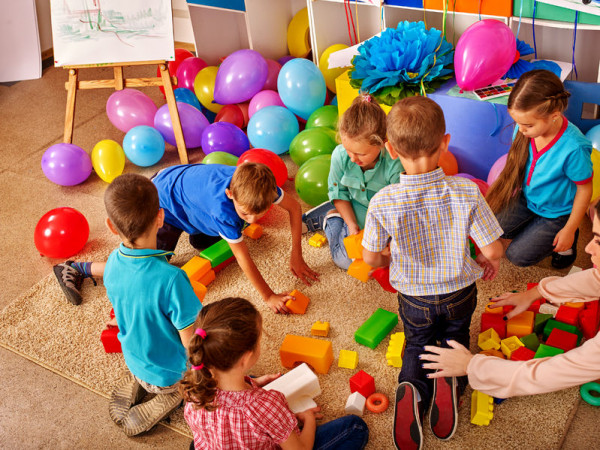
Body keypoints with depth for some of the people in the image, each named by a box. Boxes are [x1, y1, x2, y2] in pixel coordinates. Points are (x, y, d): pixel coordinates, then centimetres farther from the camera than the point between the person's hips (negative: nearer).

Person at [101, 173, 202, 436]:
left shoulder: (112, 264, -16)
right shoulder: (170, 278, -38)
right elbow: (190, 340, -27)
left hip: (135, 362, 6)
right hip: (170, 371, -6)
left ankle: (135, 382, 16)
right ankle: (171, 396, 3)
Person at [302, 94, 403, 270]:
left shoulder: (395, 165, -36)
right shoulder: (340, 155, -25)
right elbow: (339, 193, -6)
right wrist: (352, 225, -12)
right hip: (356, 213, 1)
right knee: (345, 260, -4)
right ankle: (331, 218, 21)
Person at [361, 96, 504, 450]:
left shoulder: (382, 203, -27)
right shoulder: (467, 192, -26)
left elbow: (371, 258, -12)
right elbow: (493, 250, -17)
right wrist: (492, 263, 8)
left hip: (414, 297, 0)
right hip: (459, 292, 1)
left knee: (417, 344, 26)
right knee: (455, 337, 29)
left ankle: (411, 387, -7)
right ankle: (451, 380, -4)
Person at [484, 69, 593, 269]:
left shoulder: (574, 148, -35)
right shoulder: (525, 129, -19)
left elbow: (584, 189, -20)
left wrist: (569, 230, -12)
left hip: (556, 213, -5)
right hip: (526, 200, 5)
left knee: (517, 256, -6)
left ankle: (566, 242, 18)